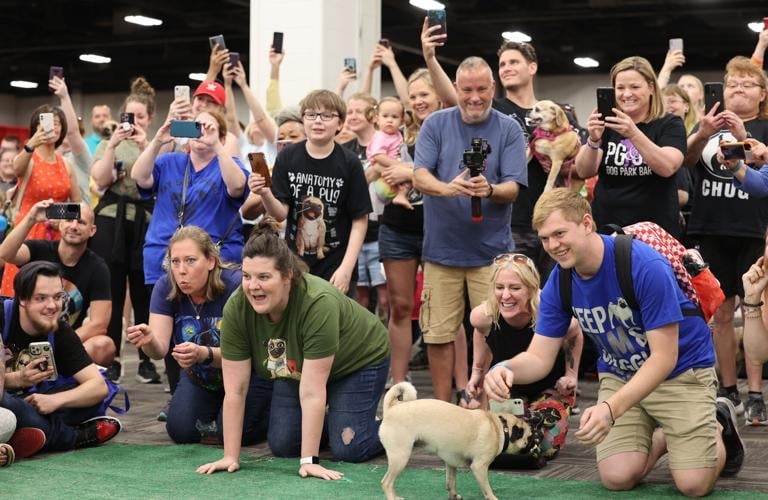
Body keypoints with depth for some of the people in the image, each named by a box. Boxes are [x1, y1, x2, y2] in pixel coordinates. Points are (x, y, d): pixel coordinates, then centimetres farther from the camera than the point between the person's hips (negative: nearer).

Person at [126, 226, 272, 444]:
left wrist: (204, 354, -52)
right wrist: (148, 341, -47)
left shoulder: (236, 284, -30)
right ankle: (216, 411, 19)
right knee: (181, 430, -13)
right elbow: (160, 349, -23)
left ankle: (271, 414, 11)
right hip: (200, 378, 4)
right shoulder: (166, 287, -16)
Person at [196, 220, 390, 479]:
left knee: (347, 449, -15)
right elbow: (235, 389, -23)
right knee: (281, 446, -4)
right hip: (297, 367, 5)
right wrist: (231, 457, -24)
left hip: (359, 360, -4)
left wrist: (308, 461, -37)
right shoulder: (236, 307, -28)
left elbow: (312, 391, -39)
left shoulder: (319, 302, -41)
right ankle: (323, 421, 24)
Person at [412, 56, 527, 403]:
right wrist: (449, 188, -27)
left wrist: (489, 189, -28)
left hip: (491, 250, -1)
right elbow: (420, 177, -7)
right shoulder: (436, 124, 3)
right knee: (438, 334, 5)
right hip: (442, 247, 1)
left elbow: (513, 188, -6)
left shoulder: (508, 129, 0)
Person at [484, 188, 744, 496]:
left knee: (693, 483, -15)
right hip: (619, 374, 5)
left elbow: (664, 358, -28)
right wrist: (507, 369, -35)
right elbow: (540, 357, -9)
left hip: (681, 368, -4)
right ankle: (663, 438, 18)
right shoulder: (558, 283, -12)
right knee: (617, 477, -13)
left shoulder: (646, 266, -30)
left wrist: (611, 408, -41)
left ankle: (718, 426, 18)